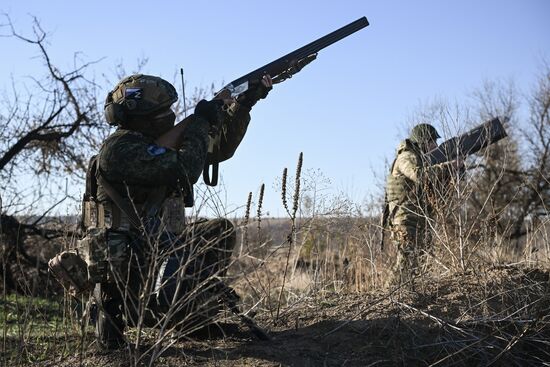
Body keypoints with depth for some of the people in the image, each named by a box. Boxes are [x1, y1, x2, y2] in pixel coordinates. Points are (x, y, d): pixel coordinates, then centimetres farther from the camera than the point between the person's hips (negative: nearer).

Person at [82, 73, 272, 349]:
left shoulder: (156, 148, 13)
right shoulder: (120, 147, -15)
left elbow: (221, 147, 19)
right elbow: (185, 170, -26)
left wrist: (245, 104, 10)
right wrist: (201, 122, -12)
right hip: (131, 266, -10)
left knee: (220, 231, 14)